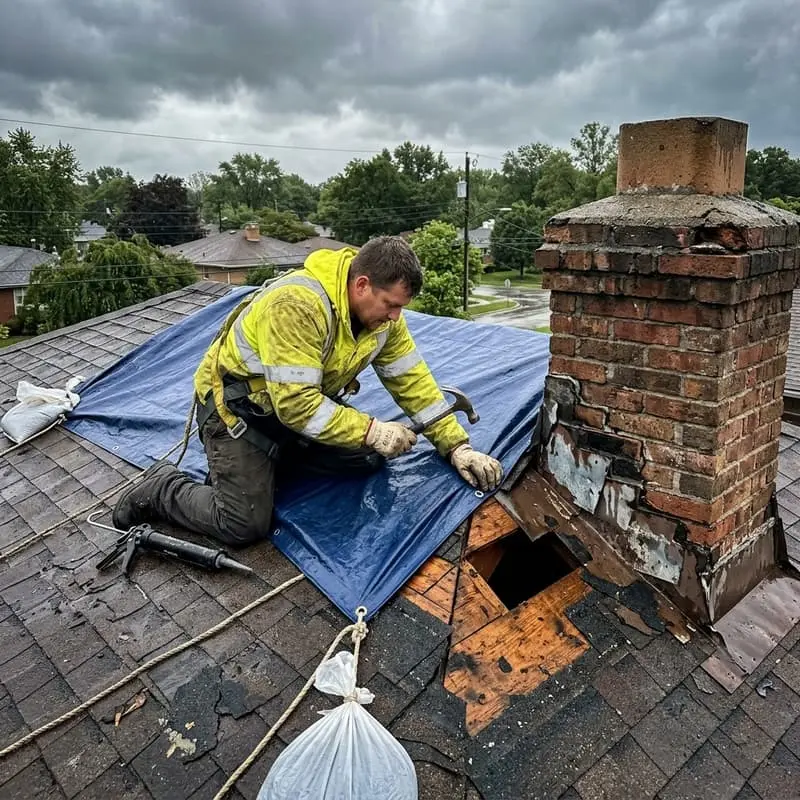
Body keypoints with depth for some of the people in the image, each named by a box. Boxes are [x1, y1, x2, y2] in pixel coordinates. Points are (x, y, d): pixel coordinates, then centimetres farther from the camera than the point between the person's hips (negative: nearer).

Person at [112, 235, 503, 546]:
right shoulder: (298, 304, -35)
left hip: (305, 400, 8)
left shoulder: (381, 309, -10)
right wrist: (372, 431, -34)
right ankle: (160, 487, 11)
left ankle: (273, 458, 10)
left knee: (369, 457, -5)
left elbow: (412, 379, -6)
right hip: (236, 405, -7)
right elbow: (295, 403, -36)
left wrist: (457, 446, -11)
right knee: (245, 526, -14)